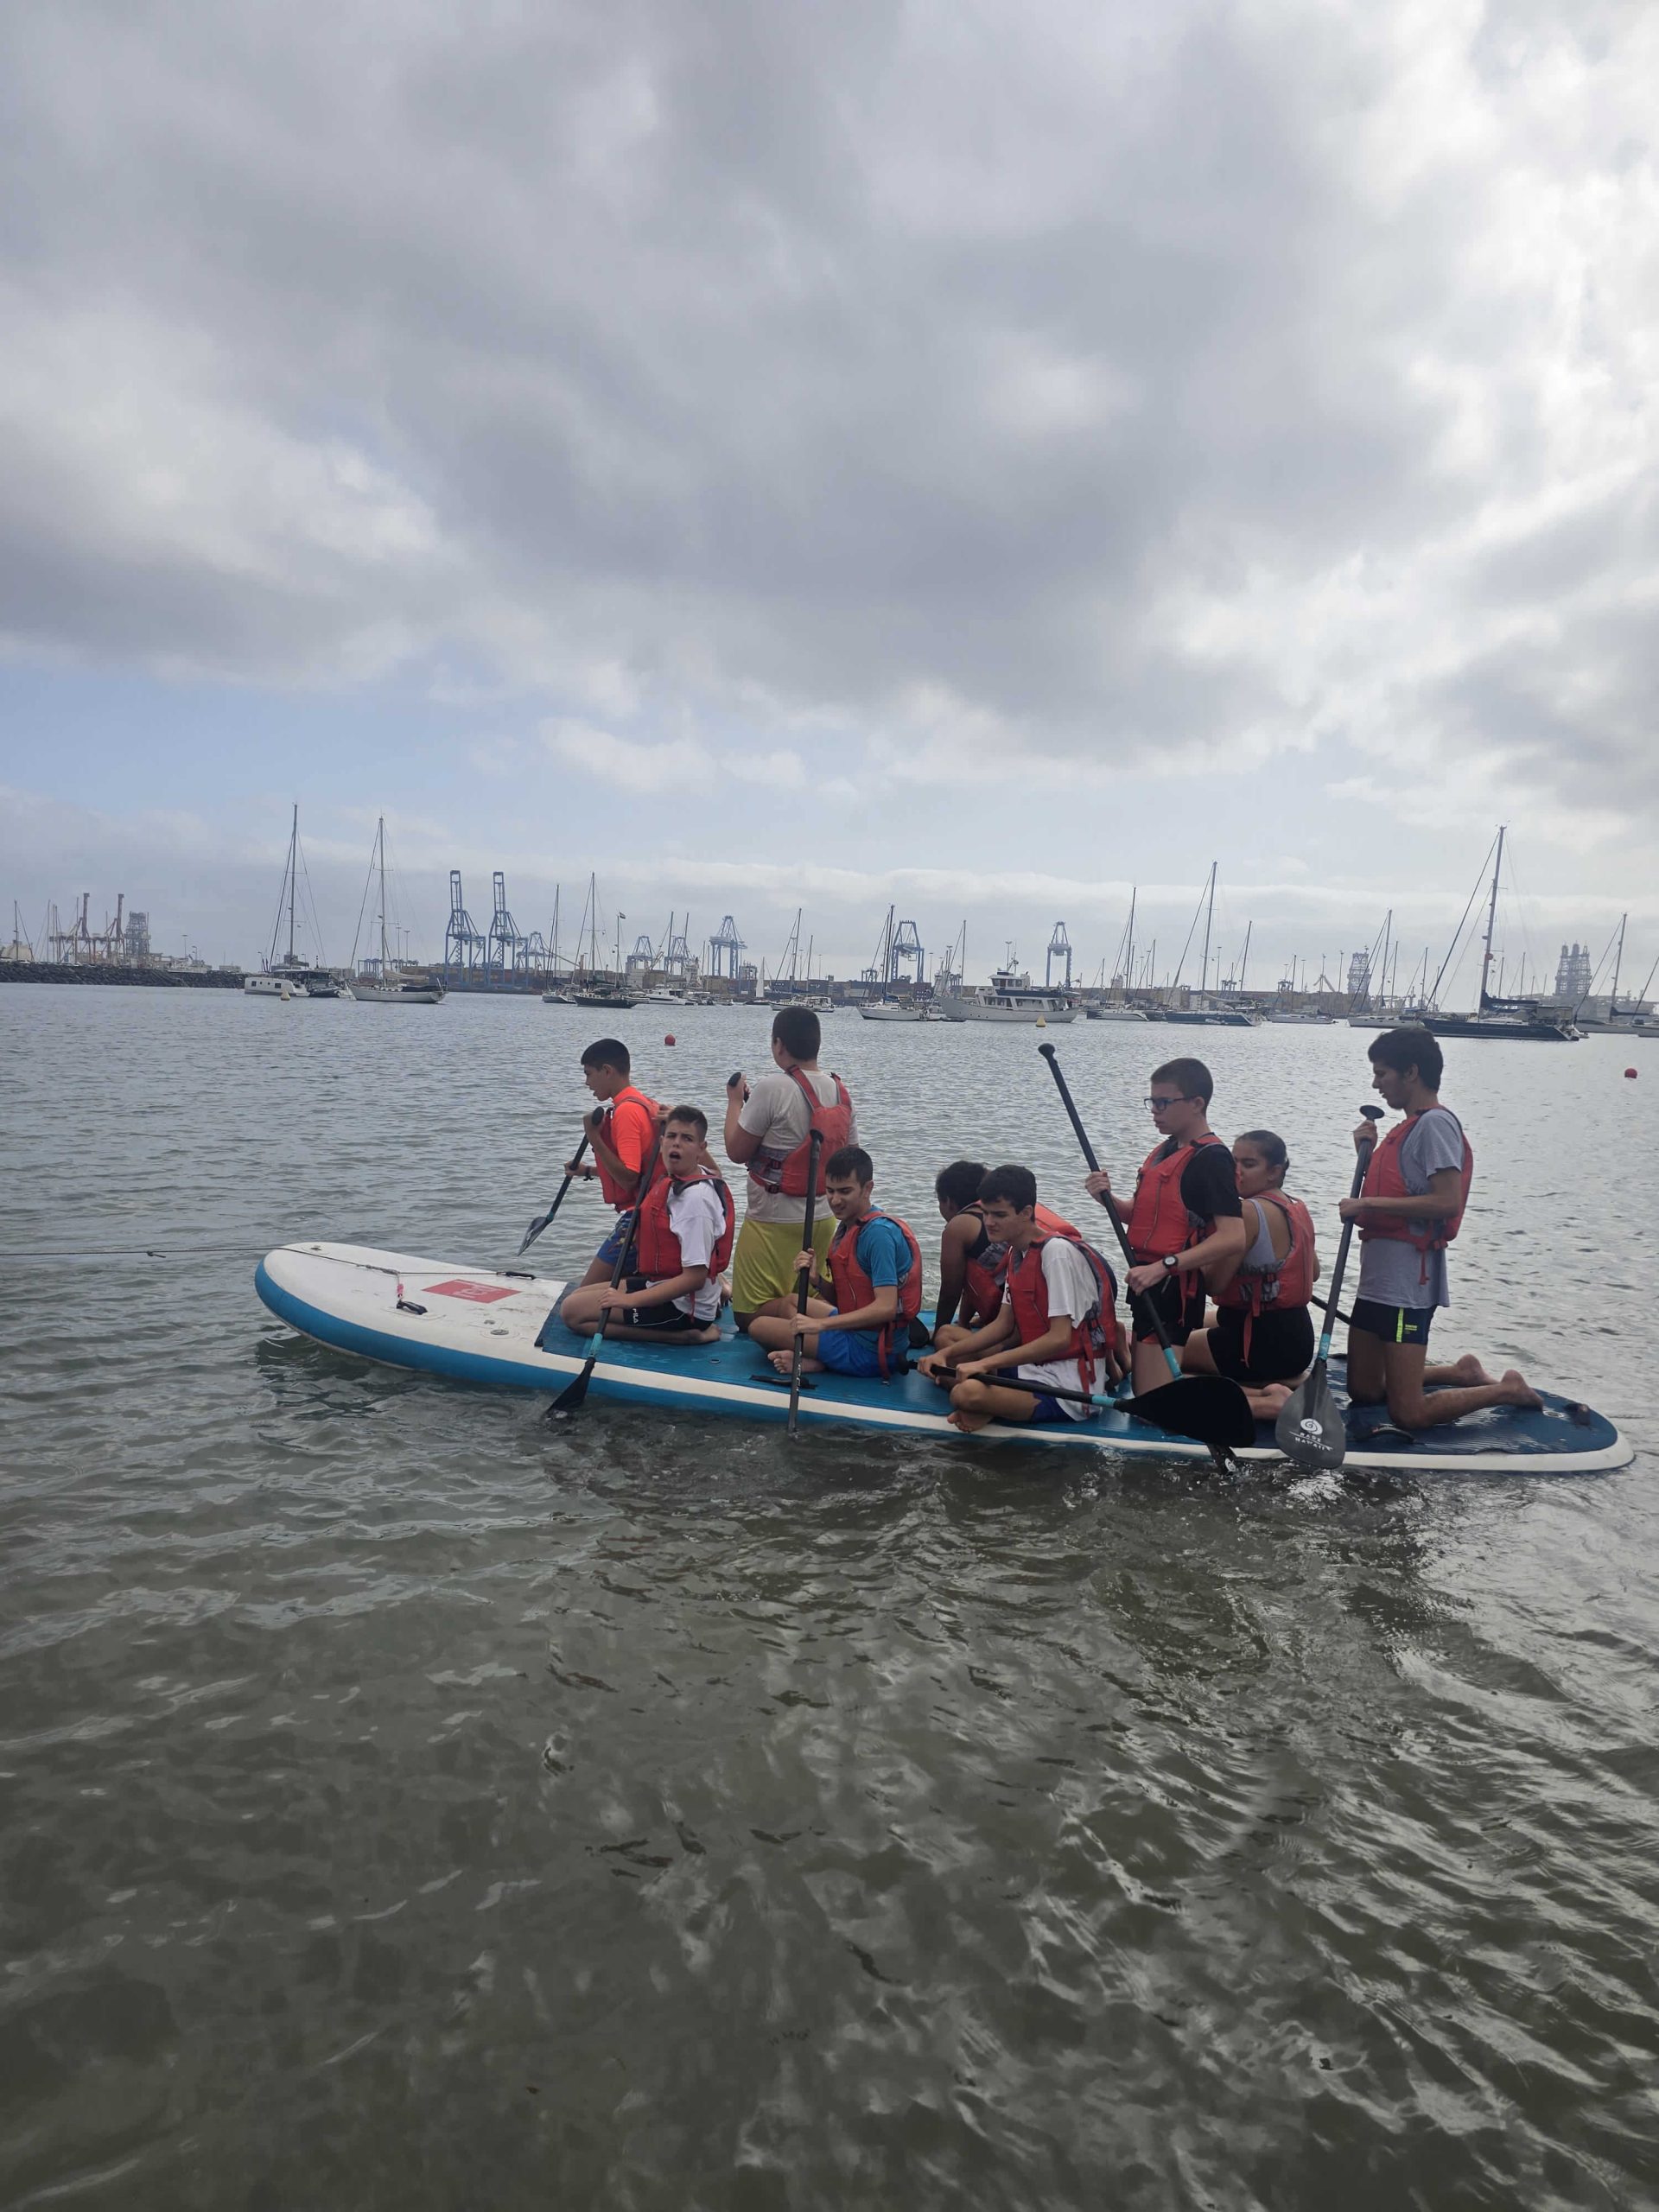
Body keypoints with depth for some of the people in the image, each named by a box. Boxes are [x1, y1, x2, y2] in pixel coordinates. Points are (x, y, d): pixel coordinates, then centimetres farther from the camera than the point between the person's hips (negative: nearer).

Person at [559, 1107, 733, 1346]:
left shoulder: (696, 1197, -25)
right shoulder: (672, 1180, 4)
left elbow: (695, 1277, -26)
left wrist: (631, 1299, -25)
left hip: (684, 1307, -10)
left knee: (572, 1312, -13)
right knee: (576, 1296, 17)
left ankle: (682, 1335, -12)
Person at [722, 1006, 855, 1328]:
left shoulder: (771, 1087, -19)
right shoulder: (841, 1091, 3)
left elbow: (736, 1152, -13)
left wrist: (735, 1101, 1)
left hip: (774, 1220, -6)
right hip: (824, 1217, 6)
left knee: (749, 1316, 4)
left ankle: (791, 1312, -23)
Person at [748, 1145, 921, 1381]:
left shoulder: (878, 1232, -20)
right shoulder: (848, 1227, 9)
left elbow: (886, 1307, -27)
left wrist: (820, 1324, -28)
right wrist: (816, 1279, -8)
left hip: (871, 1351, -10)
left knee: (759, 1326, -7)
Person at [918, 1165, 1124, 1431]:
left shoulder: (1057, 1251, -18)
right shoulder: (1017, 1253, 11)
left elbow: (1059, 1339, -23)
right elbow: (1004, 1325, 14)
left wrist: (985, 1362, -23)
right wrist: (946, 1354, 2)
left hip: (1072, 1387, -10)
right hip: (1040, 1367, 10)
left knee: (967, 1393, -31)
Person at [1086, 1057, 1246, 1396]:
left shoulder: (1212, 1158, -16)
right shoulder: (1163, 1150, 13)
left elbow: (1233, 1238, -25)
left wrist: (1163, 1266, -30)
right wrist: (1108, 1199, -1)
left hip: (1174, 1288, -10)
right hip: (1148, 1283, 10)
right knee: (1144, 1390, 16)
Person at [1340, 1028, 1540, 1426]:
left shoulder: (1435, 1123, -14)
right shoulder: (1407, 1127, 16)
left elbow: (1447, 1202, -24)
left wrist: (1368, 1203, -22)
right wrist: (1368, 1153, 8)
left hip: (1407, 1284, -10)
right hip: (1379, 1278, 10)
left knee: (1408, 1413, -5)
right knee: (1363, 1392, 18)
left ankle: (1507, 1390, 12)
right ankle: (1461, 1372, 30)